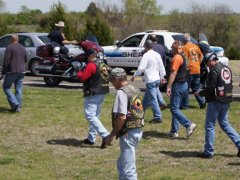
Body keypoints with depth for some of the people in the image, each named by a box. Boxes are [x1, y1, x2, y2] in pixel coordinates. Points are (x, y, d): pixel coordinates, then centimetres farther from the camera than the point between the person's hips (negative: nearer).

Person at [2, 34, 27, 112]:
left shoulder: (9, 47, -10)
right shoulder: (23, 48, 12)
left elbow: (6, 60, -15)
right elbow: (25, 60, 19)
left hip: (11, 71, -6)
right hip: (21, 71, 6)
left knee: (6, 87, 4)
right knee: (19, 89, 8)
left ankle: (14, 103, -10)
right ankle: (18, 107, 6)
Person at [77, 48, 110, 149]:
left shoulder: (91, 65, -14)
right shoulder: (103, 65, 13)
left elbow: (82, 77, -16)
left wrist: (79, 72, 4)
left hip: (93, 94, -9)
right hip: (102, 93, 9)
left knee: (90, 116, -10)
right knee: (95, 116, 15)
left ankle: (105, 135, -23)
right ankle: (91, 138, 20)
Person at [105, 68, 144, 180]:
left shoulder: (122, 92, -15)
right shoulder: (135, 90, 12)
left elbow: (122, 117, -22)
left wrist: (111, 135, -16)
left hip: (128, 133, -9)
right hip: (138, 131, 9)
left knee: (128, 169, -4)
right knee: (122, 164, 24)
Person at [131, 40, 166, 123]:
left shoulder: (146, 55, -14)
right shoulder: (157, 55, 8)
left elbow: (141, 68, -18)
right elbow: (161, 67, 15)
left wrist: (134, 75, -5)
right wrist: (162, 76, 27)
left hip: (150, 80, -8)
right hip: (157, 79, 8)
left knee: (153, 99, -5)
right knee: (146, 98, 20)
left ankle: (158, 117, -7)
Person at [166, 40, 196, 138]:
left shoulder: (176, 58, -16)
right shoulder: (183, 57, 15)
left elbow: (173, 73, -23)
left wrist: (169, 86, -26)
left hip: (178, 86, -10)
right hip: (183, 84, 10)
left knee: (174, 109, -8)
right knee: (175, 108, 13)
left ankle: (189, 125, -16)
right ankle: (174, 131, 15)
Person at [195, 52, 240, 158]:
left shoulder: (214, 71, -16)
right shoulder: (227, 69, 10)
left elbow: (210, 89, -19)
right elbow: (230, 85, 15)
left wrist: (200, 93, -3)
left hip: (215, 102, -8)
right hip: (226, 101, 8)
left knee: (209, 126, 1)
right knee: (224, 123, 20)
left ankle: (208, 152, 4)